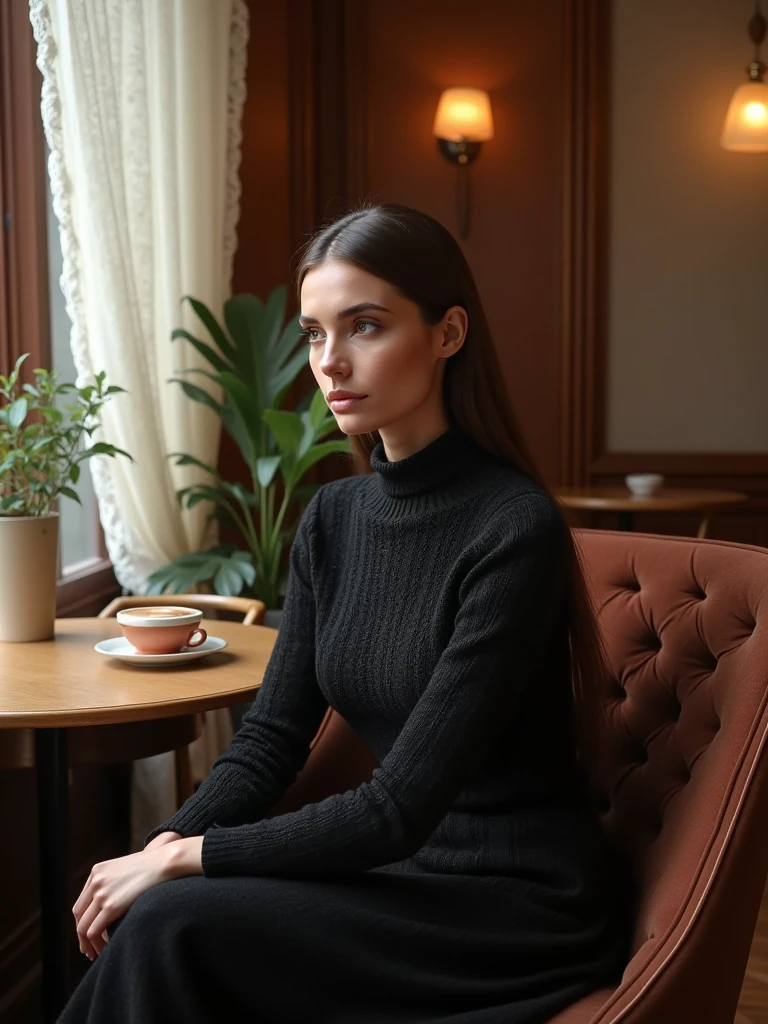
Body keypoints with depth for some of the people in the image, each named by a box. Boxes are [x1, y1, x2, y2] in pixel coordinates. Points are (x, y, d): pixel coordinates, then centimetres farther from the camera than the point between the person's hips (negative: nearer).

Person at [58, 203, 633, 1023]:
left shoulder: (515, 531, -21)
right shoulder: (334, 518, 3)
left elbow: (401, 805, -23)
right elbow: (272, 734, 2)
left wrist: (190, 857, -18)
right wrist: (165, 846, -14)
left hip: (521, 902, -6)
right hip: (403, 867, 6)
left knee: (172, 928, -20)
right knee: (150, 915, -16)